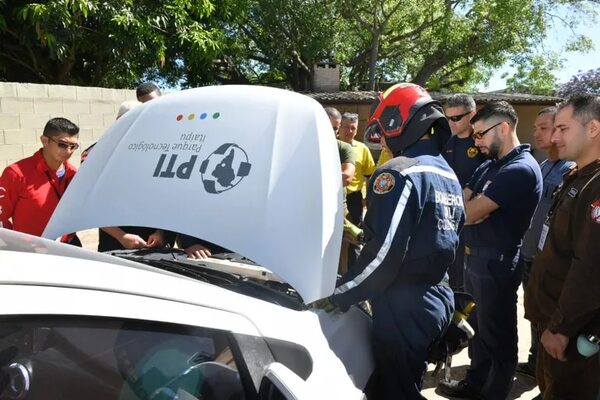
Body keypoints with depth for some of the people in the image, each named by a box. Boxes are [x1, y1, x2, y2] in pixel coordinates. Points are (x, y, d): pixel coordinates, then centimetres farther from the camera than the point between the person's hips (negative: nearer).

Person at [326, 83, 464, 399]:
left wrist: (338, 295, -15)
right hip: (437, 297, 9)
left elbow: (384, 253, -24)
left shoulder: (400, 174, -19)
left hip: (405, 305, -9)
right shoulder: (448, 174, 12)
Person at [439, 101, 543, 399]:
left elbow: (467, 213, -23)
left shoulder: (521, 169, -20)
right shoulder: (489, 165, 12)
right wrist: (473, 212, -14)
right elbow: (462, 202, 6)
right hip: (474, 256, 9)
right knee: (478, 327, 22)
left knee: (497, 335, 8)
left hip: (496, 263, -9)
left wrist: (470, 211, -4)